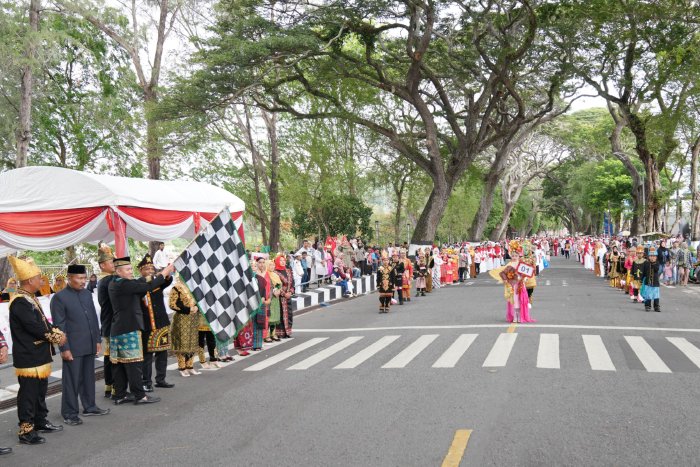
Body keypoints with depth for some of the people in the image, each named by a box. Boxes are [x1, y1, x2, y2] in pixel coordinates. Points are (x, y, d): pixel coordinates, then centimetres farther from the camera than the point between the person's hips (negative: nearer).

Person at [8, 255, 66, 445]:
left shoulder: (31, 298, 12)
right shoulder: (20, 302, -20)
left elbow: (43, 322, 16)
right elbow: (35, 327, -23)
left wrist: (56, 332, -2)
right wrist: (56, 337, -11)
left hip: (40, 356, 10)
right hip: (28, 358, -10)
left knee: (40, 391, 20)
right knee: (28, 394, -2)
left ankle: (41, 422, 32)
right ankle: (26, 431, 6)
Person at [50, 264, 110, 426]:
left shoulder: (87, 294, 10)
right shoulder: (59, 297, -9)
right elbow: (59, 325, -10)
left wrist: (98, 339, 12)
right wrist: (64, 348, -13)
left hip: (89, 346, 6)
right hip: (72, 347, -6)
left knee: (88, 378, 15)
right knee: (71, 380, 2)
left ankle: (89, 406, 27)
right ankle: (70, 414, 10)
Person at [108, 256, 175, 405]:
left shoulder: (113, 284, 13)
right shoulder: (124, 284, -16)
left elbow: (139, 290, 19)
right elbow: (148, 287, -17)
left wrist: (148, 279, 10)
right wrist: (164, 273, -8)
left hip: (118, 330, 10)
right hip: (129, 330, -10)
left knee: (121, 364, 12)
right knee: (134, 363, -4)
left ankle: (119, 396, 17)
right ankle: (139, 396, 1)